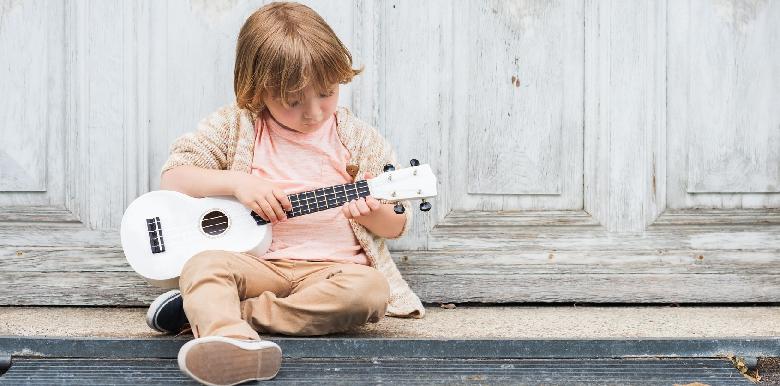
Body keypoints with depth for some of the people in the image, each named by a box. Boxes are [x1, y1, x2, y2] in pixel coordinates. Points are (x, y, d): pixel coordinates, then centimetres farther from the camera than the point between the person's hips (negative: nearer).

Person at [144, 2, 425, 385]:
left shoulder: (357, 138, 8)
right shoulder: (236, 125, 6)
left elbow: (397, 225, 12)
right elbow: (172, 177, 2)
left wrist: (373, 214, -12)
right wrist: (236, 182, -13)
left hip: (331, 265, 1)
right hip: (257, 262, 0)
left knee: (369, 289, -32)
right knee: (203, 265, -30)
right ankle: (235, 340, -61)